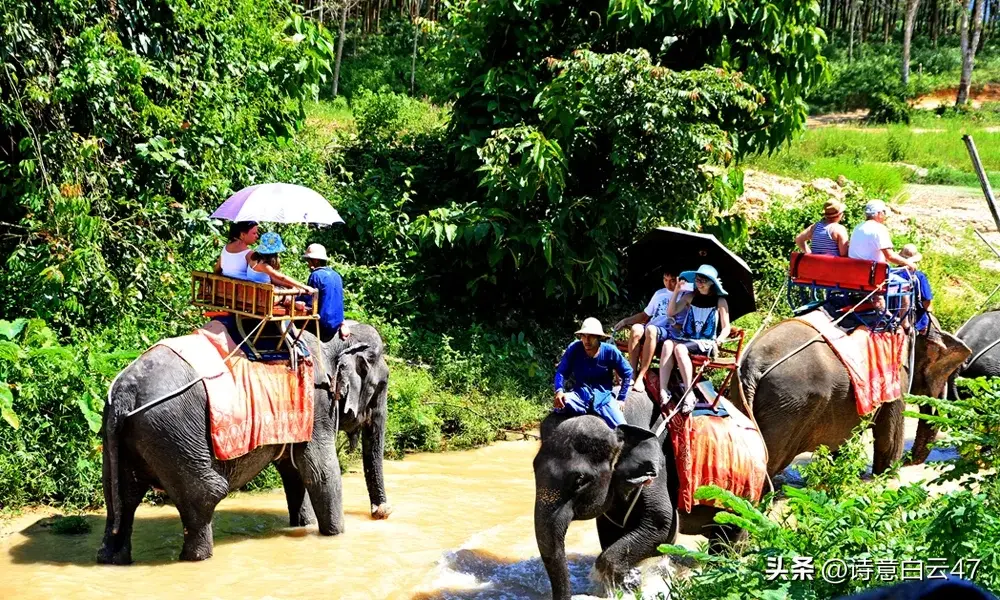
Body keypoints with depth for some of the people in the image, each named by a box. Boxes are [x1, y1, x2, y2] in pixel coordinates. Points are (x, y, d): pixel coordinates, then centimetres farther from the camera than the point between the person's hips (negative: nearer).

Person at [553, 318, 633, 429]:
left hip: (603, 397, 0)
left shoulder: (610, 351, -8)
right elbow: (561, 372, -7)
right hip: (580, 396, 0)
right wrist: (559, 391, -26)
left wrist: (621, 399, 5)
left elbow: (627, 373, 4)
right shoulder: (574, 349, -9)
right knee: (561, 403, -34)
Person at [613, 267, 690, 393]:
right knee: (636, 328, -31)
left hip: (671, 332, -5)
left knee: (650, 329, -39)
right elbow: (645, 315, 30)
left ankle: (640, 378, -37)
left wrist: (678, 326, -17)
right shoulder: (659, 293, 25)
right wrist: (625, 321, 18)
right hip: (652, 327, 5)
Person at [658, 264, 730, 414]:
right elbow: (671, 312, 4)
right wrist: (676, 291, -5)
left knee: (680, 348, -35)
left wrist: (717, 341, -17)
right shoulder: (690, 297, 13)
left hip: (705, 343, -3)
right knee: (668, 344, -32)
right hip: (686, 338, 3)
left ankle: (689, 394, -33)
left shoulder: (720, 301, 4)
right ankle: (663, 391, -40)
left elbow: (726, 328, 2)